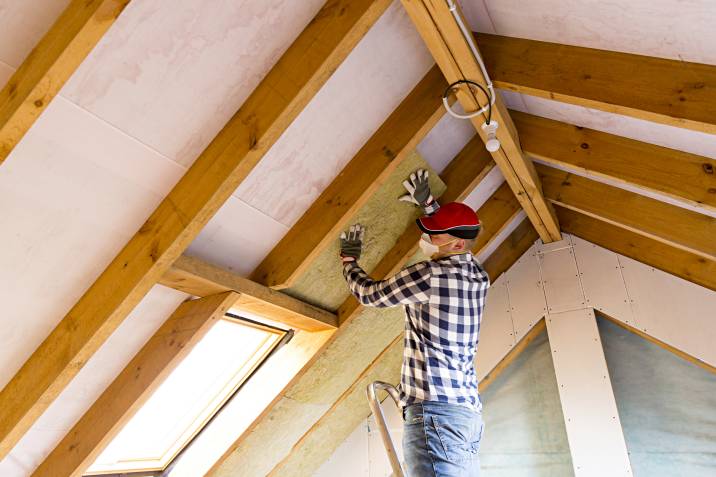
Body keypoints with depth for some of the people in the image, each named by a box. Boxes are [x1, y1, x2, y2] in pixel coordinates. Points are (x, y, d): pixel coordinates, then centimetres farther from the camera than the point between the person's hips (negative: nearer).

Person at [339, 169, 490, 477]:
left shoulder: (428, 275, -10)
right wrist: (427, 202, 39)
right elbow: (457, 237, 35)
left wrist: (348, 260, 23)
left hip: (434, 408, -9)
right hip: (469, 410, 9)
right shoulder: (479, 277, 12)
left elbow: (368, 294, 5)